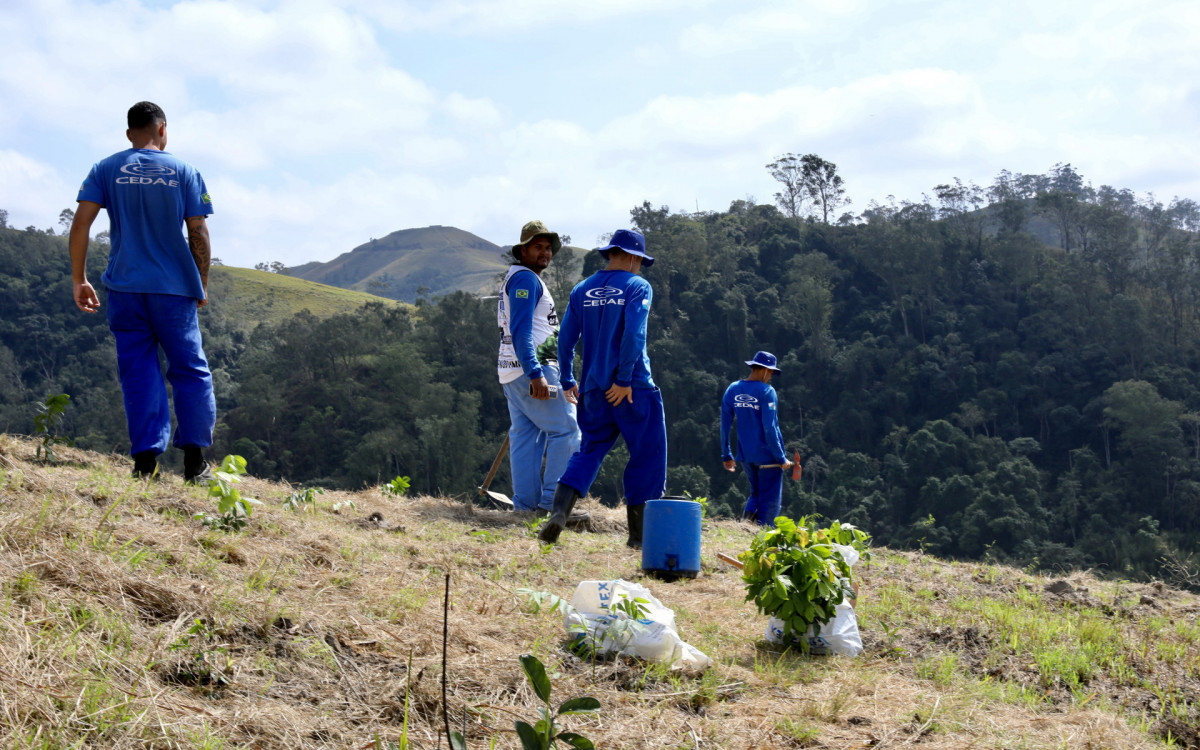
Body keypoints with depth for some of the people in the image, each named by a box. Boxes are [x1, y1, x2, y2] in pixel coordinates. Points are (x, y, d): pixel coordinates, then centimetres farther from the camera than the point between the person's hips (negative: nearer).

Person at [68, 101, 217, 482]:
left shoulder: (106, 170, 5)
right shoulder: (183, 171, 2)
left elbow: (80, 224, -4)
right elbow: (198, 233, -1)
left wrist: (79, 280, 3)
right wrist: (201, 285, 10)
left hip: (125, 288, 1)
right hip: (175, 288, -1)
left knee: (138, 373, 4)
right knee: (190, 370, 7)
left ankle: (146, 462, -1)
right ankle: (194, 461, 4)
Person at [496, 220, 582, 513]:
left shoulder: (514, 278, 23)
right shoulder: (525, 278, -10)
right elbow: (521, 331, -21)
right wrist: (536, 374, -27)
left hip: (513, 371, 10)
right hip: (532, 368, -10)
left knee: (525, 436, 7)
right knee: (566, 430, -8)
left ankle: (525, 504, 5)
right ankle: (552, 500, -12)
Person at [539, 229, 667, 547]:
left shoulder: (582, 290, 10)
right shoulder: (637, 287, -5)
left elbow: (566, 337, 9)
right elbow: (634, 334, -17)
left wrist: (568, 380, 18)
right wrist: (624, 379, -15)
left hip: (593, 389, 5)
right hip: (634, 388, -5)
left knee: (588, 453, 11)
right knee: (646, 455, 6)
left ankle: (559, 512, -13)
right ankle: (638, 533, 7)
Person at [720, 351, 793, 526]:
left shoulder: (732, 389, 4)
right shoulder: (766, 391, -14)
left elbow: (725, 425, 7)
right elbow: (769, 429, -17)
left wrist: (726, 455, 15)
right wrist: (781, 458, -12)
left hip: (745, 455, 6)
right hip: (767, 455, -6)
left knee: (756, 493, 23)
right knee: (770, 499, 4)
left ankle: (746, 519, -1)